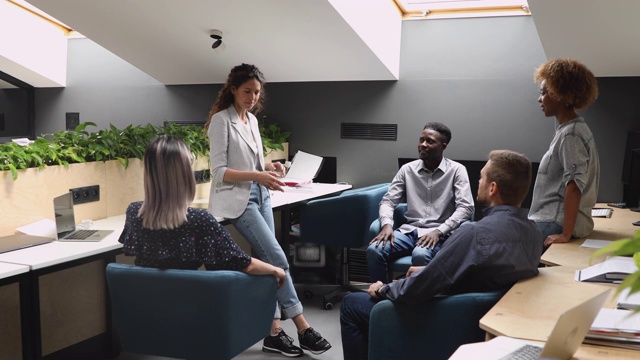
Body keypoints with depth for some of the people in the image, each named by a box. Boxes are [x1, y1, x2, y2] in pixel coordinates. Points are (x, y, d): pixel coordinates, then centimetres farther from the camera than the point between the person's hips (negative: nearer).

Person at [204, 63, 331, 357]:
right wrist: (257, 175, -25)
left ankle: (274, 332, 4)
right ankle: (302, 328, -5)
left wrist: (268, 166, 0)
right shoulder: (221, 120, -10)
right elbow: (218, 171, -15)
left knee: (268, 261, 1)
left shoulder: (252, 120, 13)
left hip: (260, 195, 8)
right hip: (238, 199, -8)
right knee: (277, 258, -13)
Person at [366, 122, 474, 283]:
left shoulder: (456, 170, 0)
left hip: (439, 233, -3)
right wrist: (387, 224, -13)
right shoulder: (407, 169, 10)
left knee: (420, 255, -38)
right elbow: (388, 201, 8)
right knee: (374, 250, -24)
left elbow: (465, 208, -8)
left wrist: (438, 231, -20)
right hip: (409, 230, 4)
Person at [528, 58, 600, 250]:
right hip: (554, 219, 9)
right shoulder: (566, 129, 17)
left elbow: (574, 185, -20)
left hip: (556, 224, -9)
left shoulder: (571, 134, -12)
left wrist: (566, 235, -23)